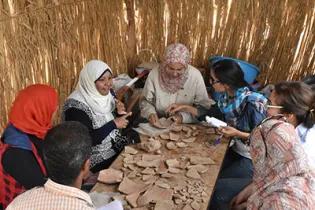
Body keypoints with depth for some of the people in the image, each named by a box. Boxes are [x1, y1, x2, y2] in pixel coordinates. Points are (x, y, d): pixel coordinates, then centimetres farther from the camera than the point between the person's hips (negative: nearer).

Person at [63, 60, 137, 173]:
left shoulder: (108, 93, 0)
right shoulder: (76, 106, -21)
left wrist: (121, 113, -11)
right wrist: (113, 124, -22)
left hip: (118, 147, 7)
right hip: (98, 161, -7)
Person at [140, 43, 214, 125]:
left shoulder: (195, 76, -12)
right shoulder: (154, 74, -10)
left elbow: (204, 106, -6)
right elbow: (145, 101, 3)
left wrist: (183, 117, -20)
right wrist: (150, 113, -17)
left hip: (186, 126, -1)